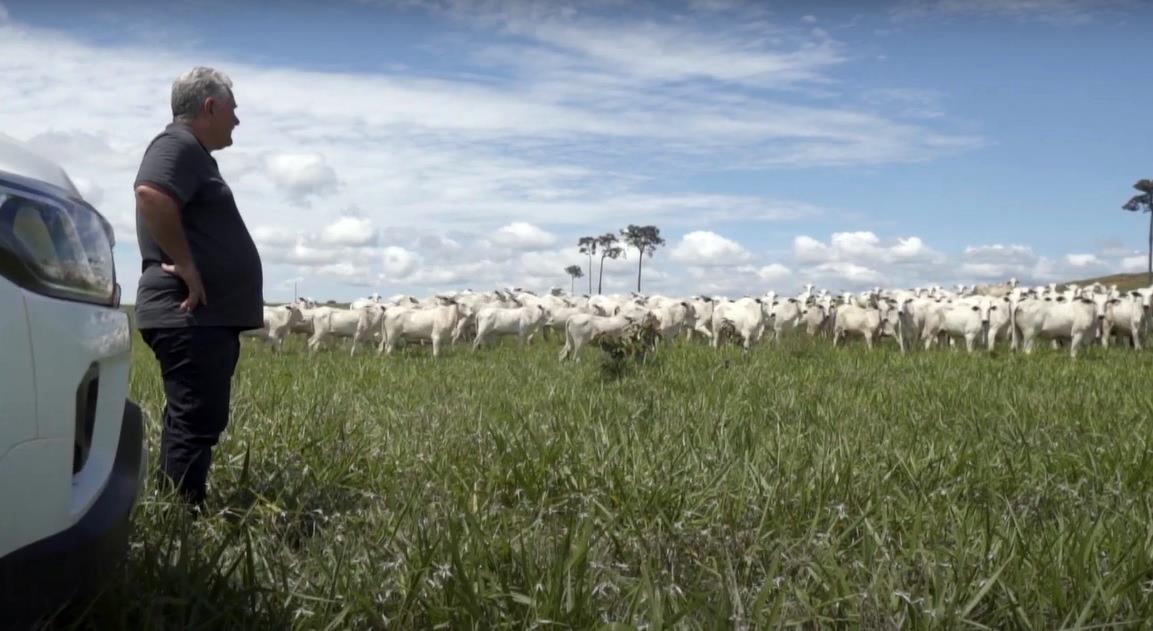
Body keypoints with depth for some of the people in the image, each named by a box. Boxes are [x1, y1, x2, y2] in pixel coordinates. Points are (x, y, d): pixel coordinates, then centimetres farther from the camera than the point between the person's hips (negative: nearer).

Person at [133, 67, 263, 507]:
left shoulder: (194, 155, 24)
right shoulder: (179, 145, -9)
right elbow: (151, 194, -28)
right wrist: (185, 264, -23)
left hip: (208, 317, 11)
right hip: (191, 317, -11)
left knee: (193, 424, 14)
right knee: (195, 425, -11)